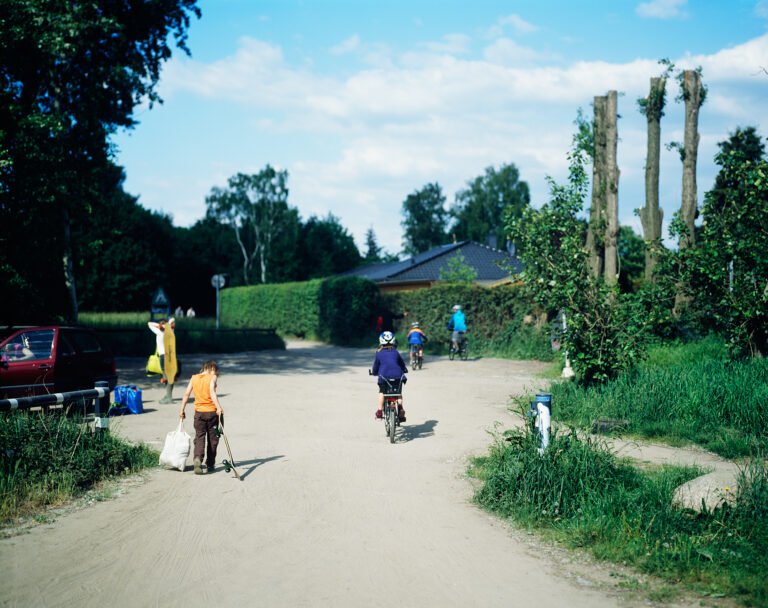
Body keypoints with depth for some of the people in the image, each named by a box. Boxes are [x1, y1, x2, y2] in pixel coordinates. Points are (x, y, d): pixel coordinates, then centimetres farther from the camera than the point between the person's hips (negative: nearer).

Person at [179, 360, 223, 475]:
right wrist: (219, 407, -29)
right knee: (212, 438, 11)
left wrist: (182, 410, 10)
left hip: (199, 412, 2)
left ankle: (197, 458, -22)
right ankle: (210, 464, 16)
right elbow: (212, 392, -21)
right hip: (211, 412, -2)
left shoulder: (194, 378, 6)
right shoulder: (212, 377, -5)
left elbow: (187, 394, 4)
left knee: (199, 437, 3)